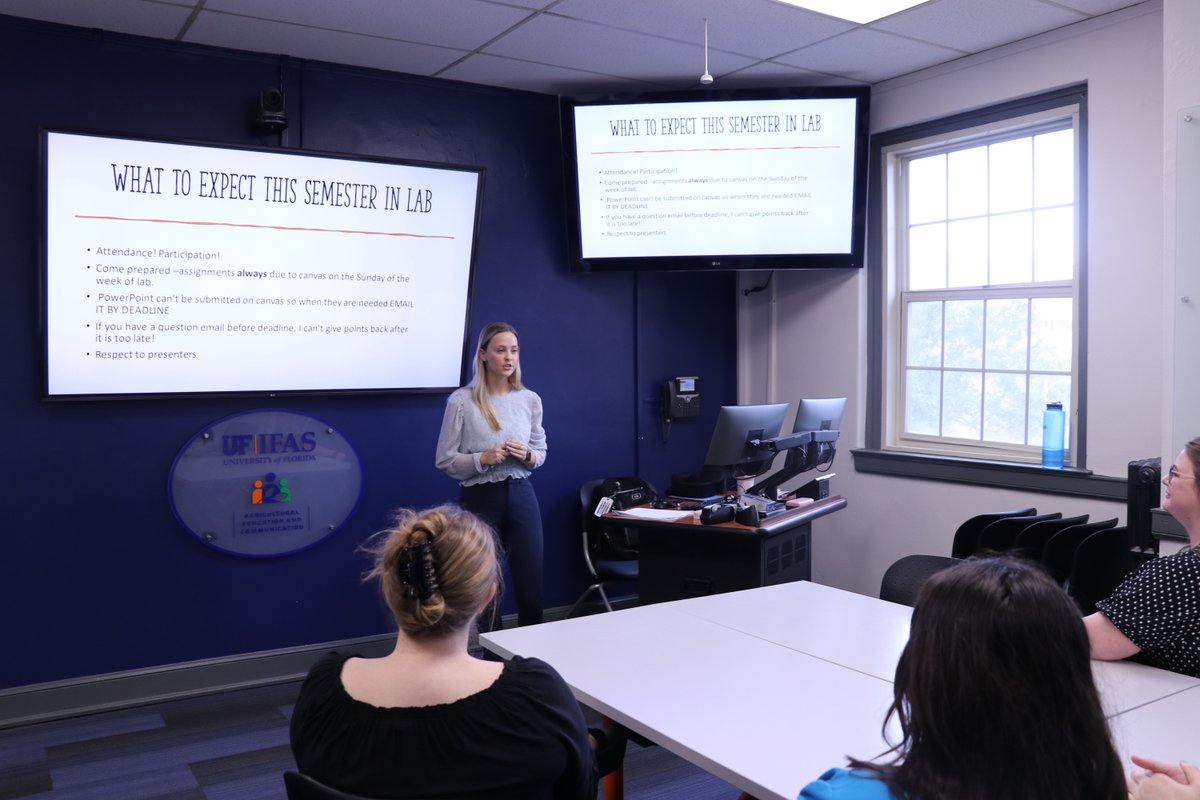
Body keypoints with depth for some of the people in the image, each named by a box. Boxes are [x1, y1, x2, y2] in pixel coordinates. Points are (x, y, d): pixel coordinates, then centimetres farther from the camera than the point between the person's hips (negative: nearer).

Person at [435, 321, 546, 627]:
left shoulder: (530, 399, 4)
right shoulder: (461, 401, -8)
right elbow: (445, 461, -5)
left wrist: (527, 456, -9)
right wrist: (483, 459, -19)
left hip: (521, 497, 4)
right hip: (480, 500, -3)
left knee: (532, 592, 6)